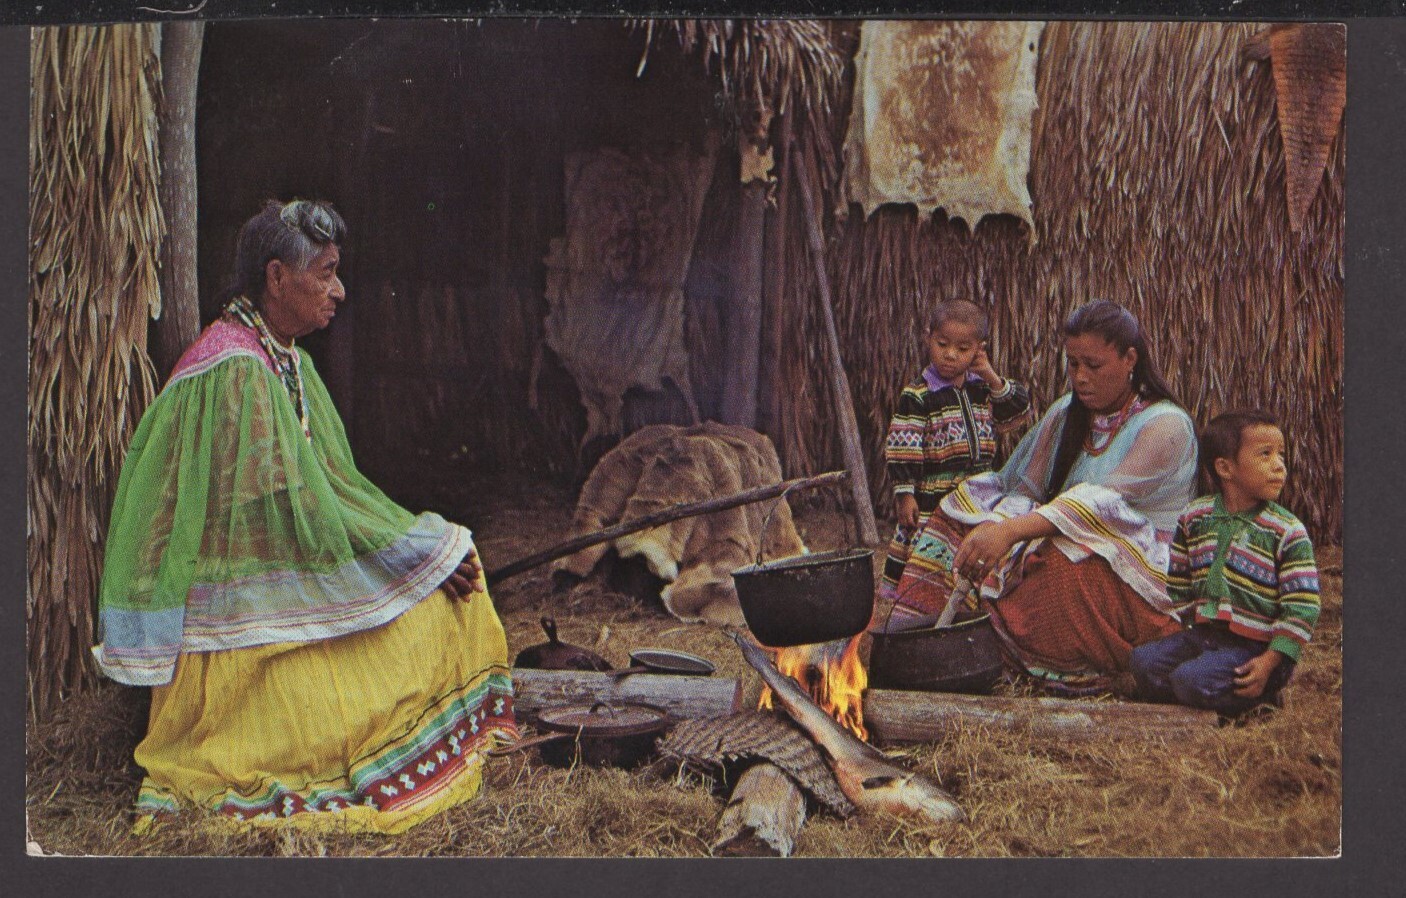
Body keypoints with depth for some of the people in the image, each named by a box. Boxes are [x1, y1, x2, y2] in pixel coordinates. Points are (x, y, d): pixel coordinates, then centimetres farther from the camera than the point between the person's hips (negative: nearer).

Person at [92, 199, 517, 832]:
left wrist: (419, 542, 2)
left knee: (444, 567, 0)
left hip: (282, 577, 10)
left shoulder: (290, 362, 11)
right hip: (238, 617, -10)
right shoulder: (235, 370, -21)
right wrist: (413, 554, -18)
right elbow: (293, 508, -24)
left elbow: (333, 486, 13)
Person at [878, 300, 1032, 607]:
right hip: (931, 502, -6)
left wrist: (994, 380, -5)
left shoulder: (983, 388, 8)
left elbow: (1020, 412, 9)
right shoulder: (917, 394, -10)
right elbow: (902, 449, -12)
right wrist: (904, 494, -17)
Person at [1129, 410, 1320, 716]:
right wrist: (1169, 633, 10)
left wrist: (1270, 662, -18)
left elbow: (1302, 608, -11)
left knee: (1190, 679, -25)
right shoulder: (1194, 518, 4)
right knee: (1144, 660, -13)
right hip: (1202, 634, 6)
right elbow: (1177, 585, 17)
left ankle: (1260, 696, 1)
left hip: (1254, 647, -6)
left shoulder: (1288, 533, -9)